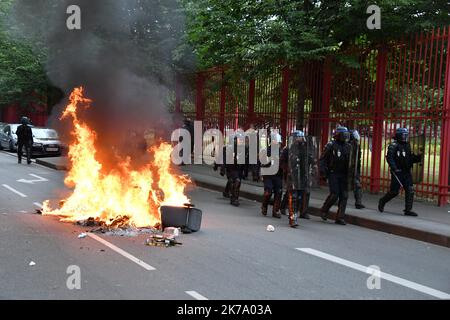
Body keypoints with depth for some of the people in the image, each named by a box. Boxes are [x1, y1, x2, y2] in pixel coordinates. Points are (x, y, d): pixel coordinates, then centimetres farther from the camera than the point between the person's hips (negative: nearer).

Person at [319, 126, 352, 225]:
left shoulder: (348, 146, 8)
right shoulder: (331, 145, -6)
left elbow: (351, 162, 15)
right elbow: (322, 159, -5)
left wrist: (351, 174, 8)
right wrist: (323, 171, -14)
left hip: (343, 175, 5)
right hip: (333, 174, -5)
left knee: (344, 196, -1)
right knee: (334, 194, -12)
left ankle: (340, 218, 6)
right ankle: (324, 210, 13)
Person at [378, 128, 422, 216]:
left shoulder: (407, 145, 14)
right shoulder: (393, 145, -9)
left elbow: (410, 159, 19)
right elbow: (389, 158, -18)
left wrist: (418, 157, 0)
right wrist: (394, 168, -29)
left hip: (407, 172, 7)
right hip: (397, 172, -6)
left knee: (410, 191, -1)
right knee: (394, 191, 0)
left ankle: (408, 210, 4)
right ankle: (382, 202, 24)